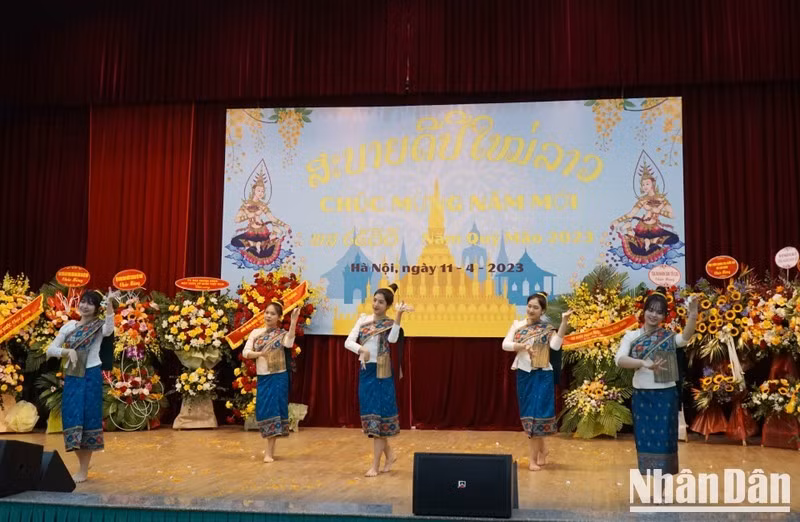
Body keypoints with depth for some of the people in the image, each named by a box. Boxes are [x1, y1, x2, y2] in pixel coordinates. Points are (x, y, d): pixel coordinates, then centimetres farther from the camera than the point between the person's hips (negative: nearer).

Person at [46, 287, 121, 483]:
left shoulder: (99, 326, -3)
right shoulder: (68, 326, 9)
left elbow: (109, 330, -29)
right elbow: (50, 350, 6)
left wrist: (110, 303, -43)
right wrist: (68, 351, -15)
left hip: (91, 376, -4)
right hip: (71, 376, 4)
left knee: (88, 418, -2)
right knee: (72, 418, 4)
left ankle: (84, 471, 7)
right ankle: (83, 465, 21)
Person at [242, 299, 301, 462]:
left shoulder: (282, 334, -3)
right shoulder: (256, 332, 7)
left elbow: (289, 343, -28)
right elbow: (245, 352, -2)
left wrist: (294, 320, -35)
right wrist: (260, 354, -20)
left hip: (278, 377, -4)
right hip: (262, 377, 4)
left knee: (273, 410, -6)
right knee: (263, 411, 9)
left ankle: (269, 452, -4)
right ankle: (270, 448, 24)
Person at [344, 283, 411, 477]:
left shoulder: (389, 323, -4)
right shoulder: (363, 319, 9)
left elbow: (392, 339, -26)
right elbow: (348, 342, 3)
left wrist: (399, 315, -35)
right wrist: (361, 349, -17)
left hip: (381, 373, -5)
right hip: (365, 371, 5)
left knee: (378, 415, -5)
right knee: (369, 415, 8)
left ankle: (375, 465, 2)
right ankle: (389, 454, 26)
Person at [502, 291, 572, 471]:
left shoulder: (547, 328, -2)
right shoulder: (517, 325, 5)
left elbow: (555, 346, -20)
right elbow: (505, 344, -1)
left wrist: (564, 322, -24)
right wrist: (522, 346, -18)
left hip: (542, 376, -3)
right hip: (524, 374, 3)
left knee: (537, 413, -5)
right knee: (528, 414, 8)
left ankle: (533, 457, 4)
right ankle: (542, 451, 25)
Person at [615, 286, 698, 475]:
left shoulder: (669, 336, 0)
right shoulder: (631, 336, 1)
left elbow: (686, 337, -23)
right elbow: (620, 359, -15)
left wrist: (693, 314, -40)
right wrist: (645, 363, -30)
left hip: (665, 395, -1)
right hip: (642, 396, 1)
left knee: (663, 439, 3)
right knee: (645, 438, 7)